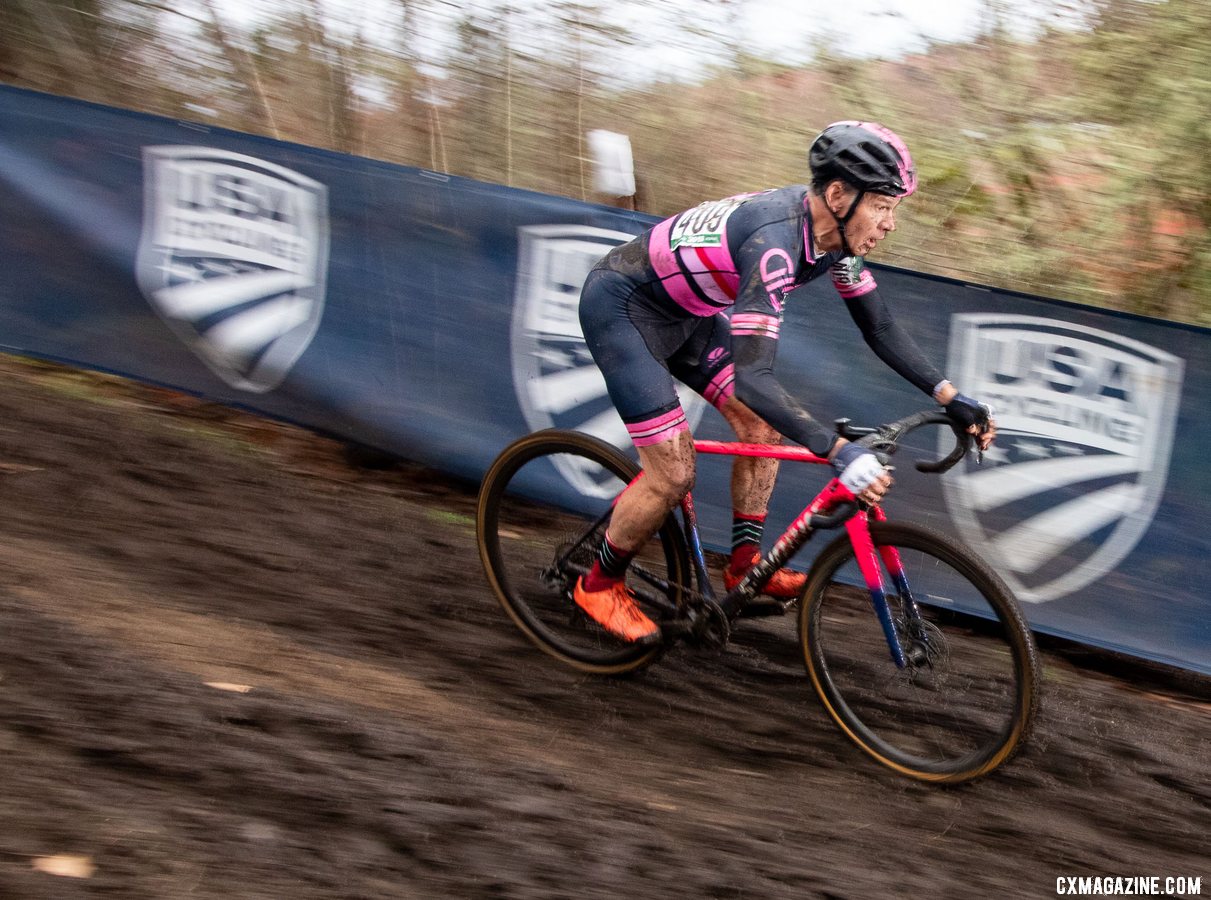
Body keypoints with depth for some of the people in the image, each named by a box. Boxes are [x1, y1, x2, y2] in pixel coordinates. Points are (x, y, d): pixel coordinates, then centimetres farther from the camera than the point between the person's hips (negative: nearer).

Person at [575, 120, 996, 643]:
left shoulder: (834, 231, -10)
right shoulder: (774, 241, -37)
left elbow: (880, 330, 2)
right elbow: (753, 378, -44)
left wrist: (951, 398, -7)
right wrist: (839, 452, -50)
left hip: (683, 311, 9)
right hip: (620, 306, -9)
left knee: (763, 428, 4)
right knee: (674, 473, -9)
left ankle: (744, 565, 16)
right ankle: (599, 585, 12)